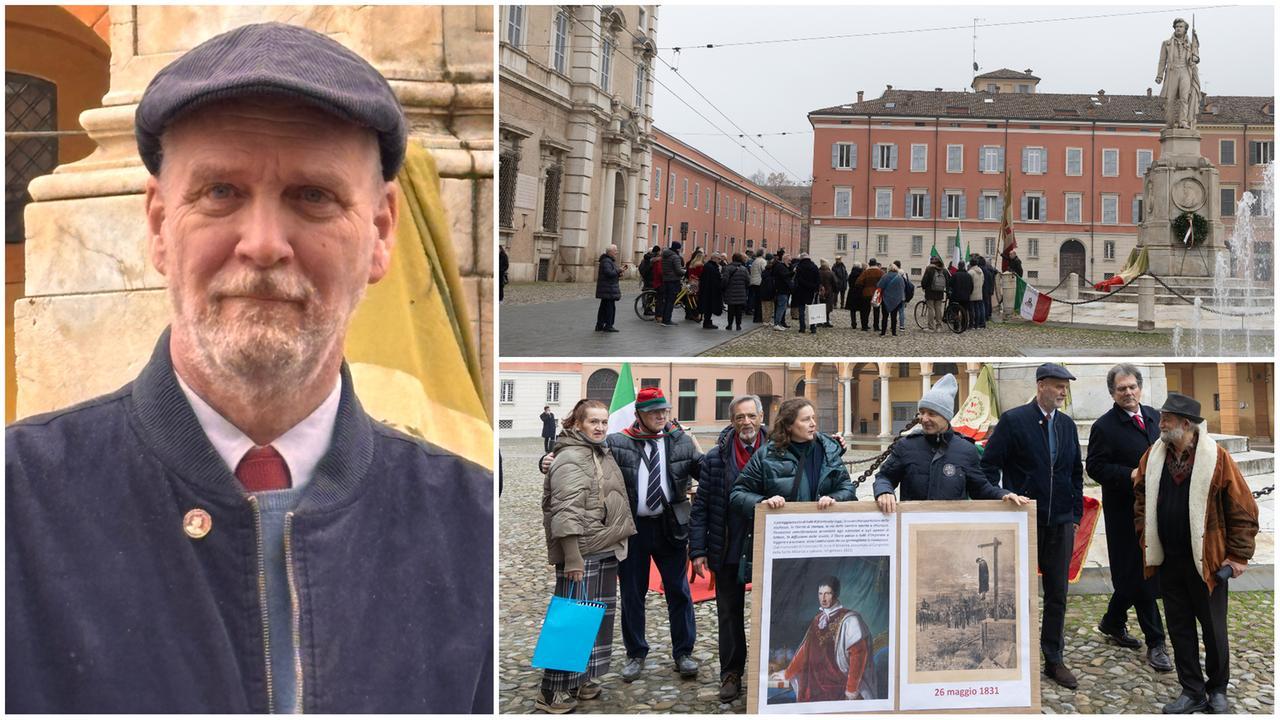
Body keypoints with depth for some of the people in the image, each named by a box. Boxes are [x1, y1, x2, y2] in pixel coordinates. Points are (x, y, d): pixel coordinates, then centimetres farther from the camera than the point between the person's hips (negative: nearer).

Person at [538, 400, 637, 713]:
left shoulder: (604, 454, 15)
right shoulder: (570, 459, -14)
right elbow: (566, 513, -20)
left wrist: (621, 541, 20)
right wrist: (572, 557, -24)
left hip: (607, 551, 9)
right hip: (582, 553, -9)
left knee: (600, 615, 13)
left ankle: (583, 678, 25)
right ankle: (553, 691, 1)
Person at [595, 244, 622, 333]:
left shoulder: (610, 261, 20)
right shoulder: (606, 261, -15)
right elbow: (609, 273, -26)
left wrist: (618, 274, 7)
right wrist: (618, 270, -14)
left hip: (607, 289, 11)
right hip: (608, 289, -11)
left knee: (604, 307, 12)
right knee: (610, 307, -9)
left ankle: (599, 325, 16)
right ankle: (608, 326, -6)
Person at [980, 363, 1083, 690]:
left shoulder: (1068, 425, 9)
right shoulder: (1013, 420, -8)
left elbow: (1076, 472, 16)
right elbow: (989, 465, -8)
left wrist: (1076, 514, 10)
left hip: (1060, 524, 5)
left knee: (1058, 595, 9)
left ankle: (1053, 660, 19)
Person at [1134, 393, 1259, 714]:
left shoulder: (1216, 458, -12)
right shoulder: (1153, 456, 2)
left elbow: (1243, 508, -9)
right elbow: (1142, 498, 14)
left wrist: (1239, 555, -9)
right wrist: (1146, 540, 8)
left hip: (1207, 561, -4)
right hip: (1168, 560, 4)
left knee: (1214, 629, 10)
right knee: (1180, 628, 11)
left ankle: (1218, 691, 28)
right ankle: (1192, 692, 24)